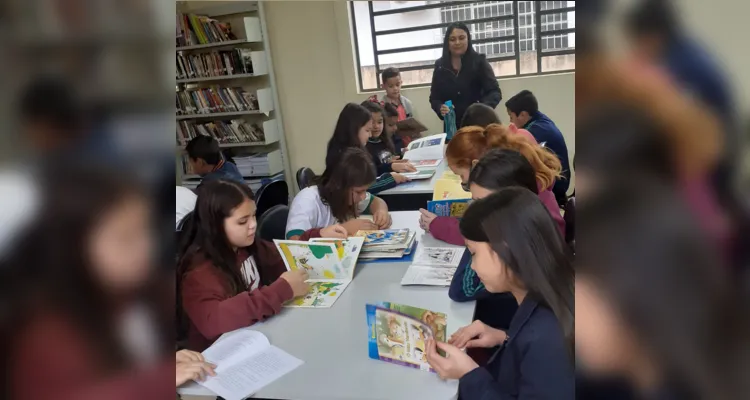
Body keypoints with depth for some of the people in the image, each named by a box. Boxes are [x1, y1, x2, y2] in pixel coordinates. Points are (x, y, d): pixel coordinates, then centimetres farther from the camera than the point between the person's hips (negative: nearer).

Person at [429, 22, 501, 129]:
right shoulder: (440, 66, 5)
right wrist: (440, 108, -16)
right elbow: (434, 97, 7)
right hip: (452, 126, 2)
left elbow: (494, 92, -7)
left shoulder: (479, 61, -2)